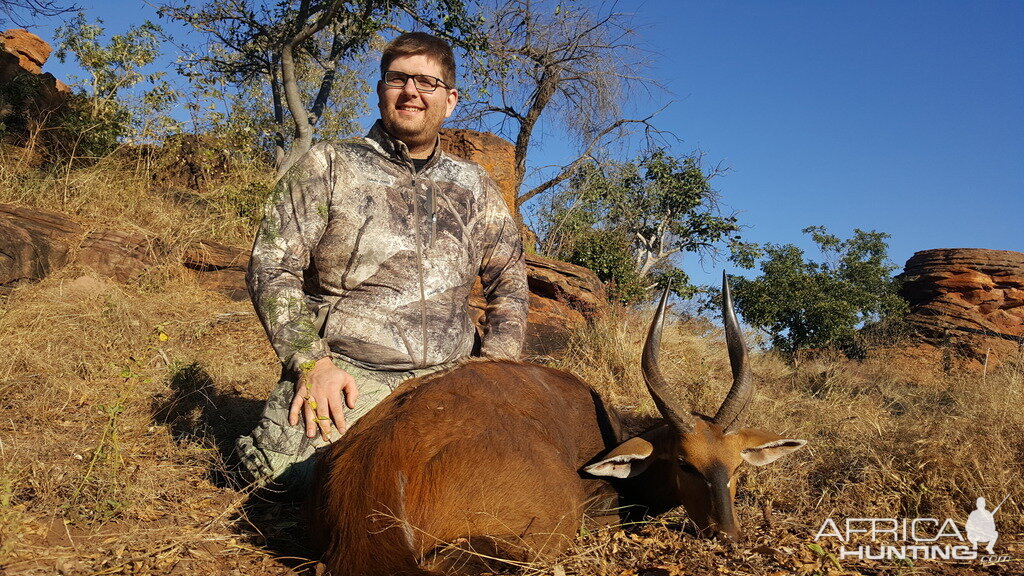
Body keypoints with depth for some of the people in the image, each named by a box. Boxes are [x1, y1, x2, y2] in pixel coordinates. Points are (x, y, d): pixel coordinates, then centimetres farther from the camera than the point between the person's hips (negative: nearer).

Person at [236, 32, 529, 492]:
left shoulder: (473, 186, 15)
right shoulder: (328, 166, 5)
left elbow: (508, 278, 18)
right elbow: (272, 269, 0)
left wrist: (497, 359, 2)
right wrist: (312, 362, -12)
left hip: (447, 379, 4)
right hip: (346, 372, -3)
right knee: (286, 468, -25)